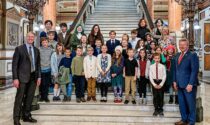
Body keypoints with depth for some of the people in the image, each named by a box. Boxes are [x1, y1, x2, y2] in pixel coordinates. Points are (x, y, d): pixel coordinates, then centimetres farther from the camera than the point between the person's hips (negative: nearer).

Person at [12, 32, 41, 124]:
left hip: (33, 77, 5)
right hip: (22, 77, -4)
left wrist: (39, 76, 6)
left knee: (29, 98, 9)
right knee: (19, 98, -2)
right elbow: (14, 64, -5)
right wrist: (15, 78, -12)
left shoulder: (36, 50, 13)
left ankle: (26, 116, 20)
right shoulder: (19, 49, -1)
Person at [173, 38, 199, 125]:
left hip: (188, 84, -7)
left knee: (191, 104, 5)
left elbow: (194, 71, -15)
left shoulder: (192, 55, -9)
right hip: (180, 84, 7)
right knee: (182, 103, 15)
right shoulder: (177, 55, 12)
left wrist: (190, 84, -19)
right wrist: (175, 81, 10)